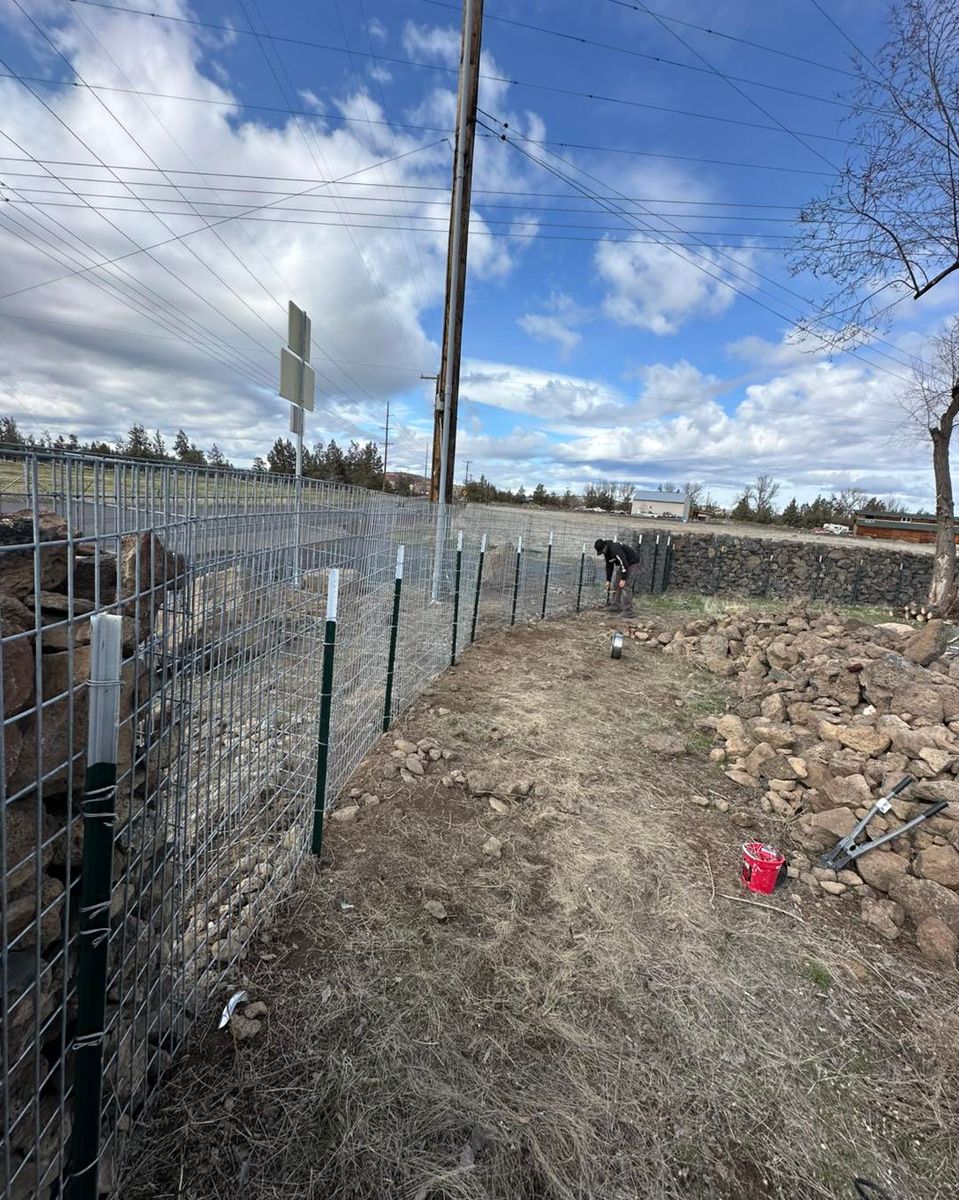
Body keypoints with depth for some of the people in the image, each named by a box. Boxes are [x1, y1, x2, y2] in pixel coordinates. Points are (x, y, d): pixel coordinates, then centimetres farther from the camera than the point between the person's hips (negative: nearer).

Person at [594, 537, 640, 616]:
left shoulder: (615, 549, -31)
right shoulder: (607, 552, 0)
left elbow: (624, 564, -32)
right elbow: (609, 566, 9)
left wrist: (623, 579, -30)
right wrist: (608, 580, 6)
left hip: (632, 564, -10)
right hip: (622, 565, 10)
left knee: (626, 587, -15)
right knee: (616, 585, 10)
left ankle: (627, 611, -12)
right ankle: (616, 606, 19)